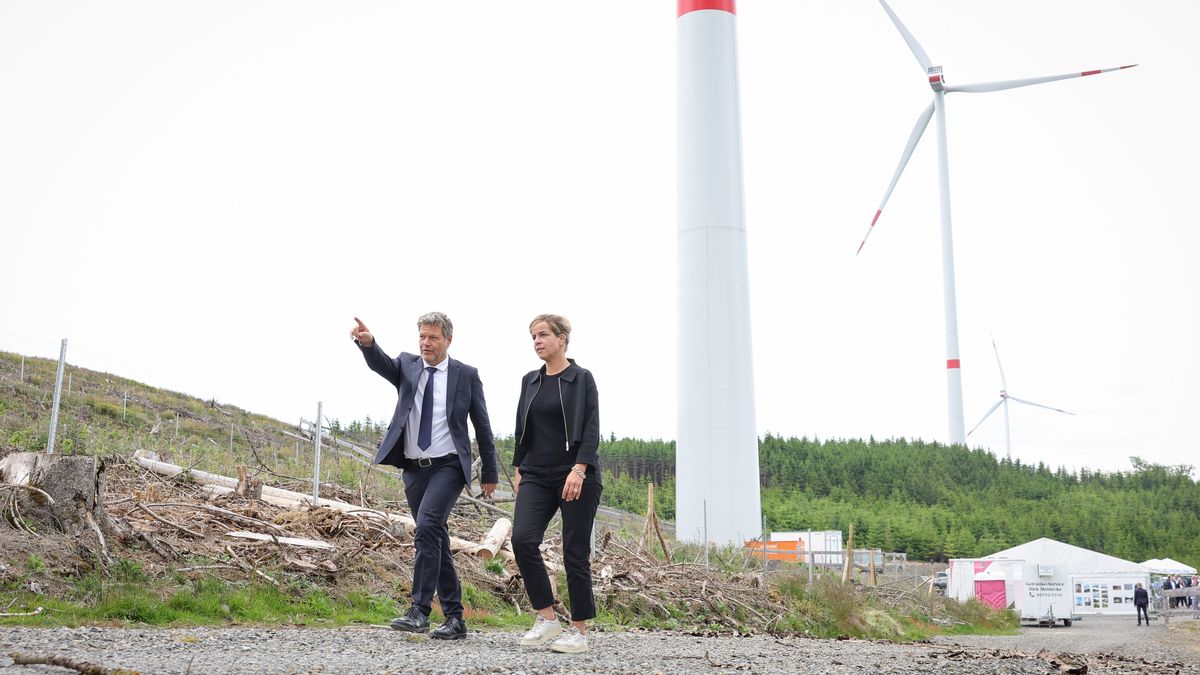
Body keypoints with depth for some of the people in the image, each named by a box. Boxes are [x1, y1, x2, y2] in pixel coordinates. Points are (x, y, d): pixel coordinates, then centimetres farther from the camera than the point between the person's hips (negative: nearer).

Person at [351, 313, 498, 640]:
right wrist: (367, 342, -39)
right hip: (414, 469, 4)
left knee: (426, 527, -24)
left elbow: (482, 426, 5)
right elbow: (381, 364, -16)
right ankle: (454, 619, 15)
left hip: (447, 467, -4)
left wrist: (489, 472, 5)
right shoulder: (406, 366, 7)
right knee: (436, 540, 8)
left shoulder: (466, 374, 1)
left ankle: (419, 610, -21)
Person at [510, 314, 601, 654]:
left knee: (575, 551, -2)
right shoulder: (530, 381, 13)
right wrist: (518, 469, 13)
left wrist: (579, 470, -20)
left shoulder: (581, 379, -2)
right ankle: (547, 618, -3)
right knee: (522, 538, -15)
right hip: (537, 475, 5)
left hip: (577, 476, -4)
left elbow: (591, 429, -9)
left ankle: (579, 631, 9)